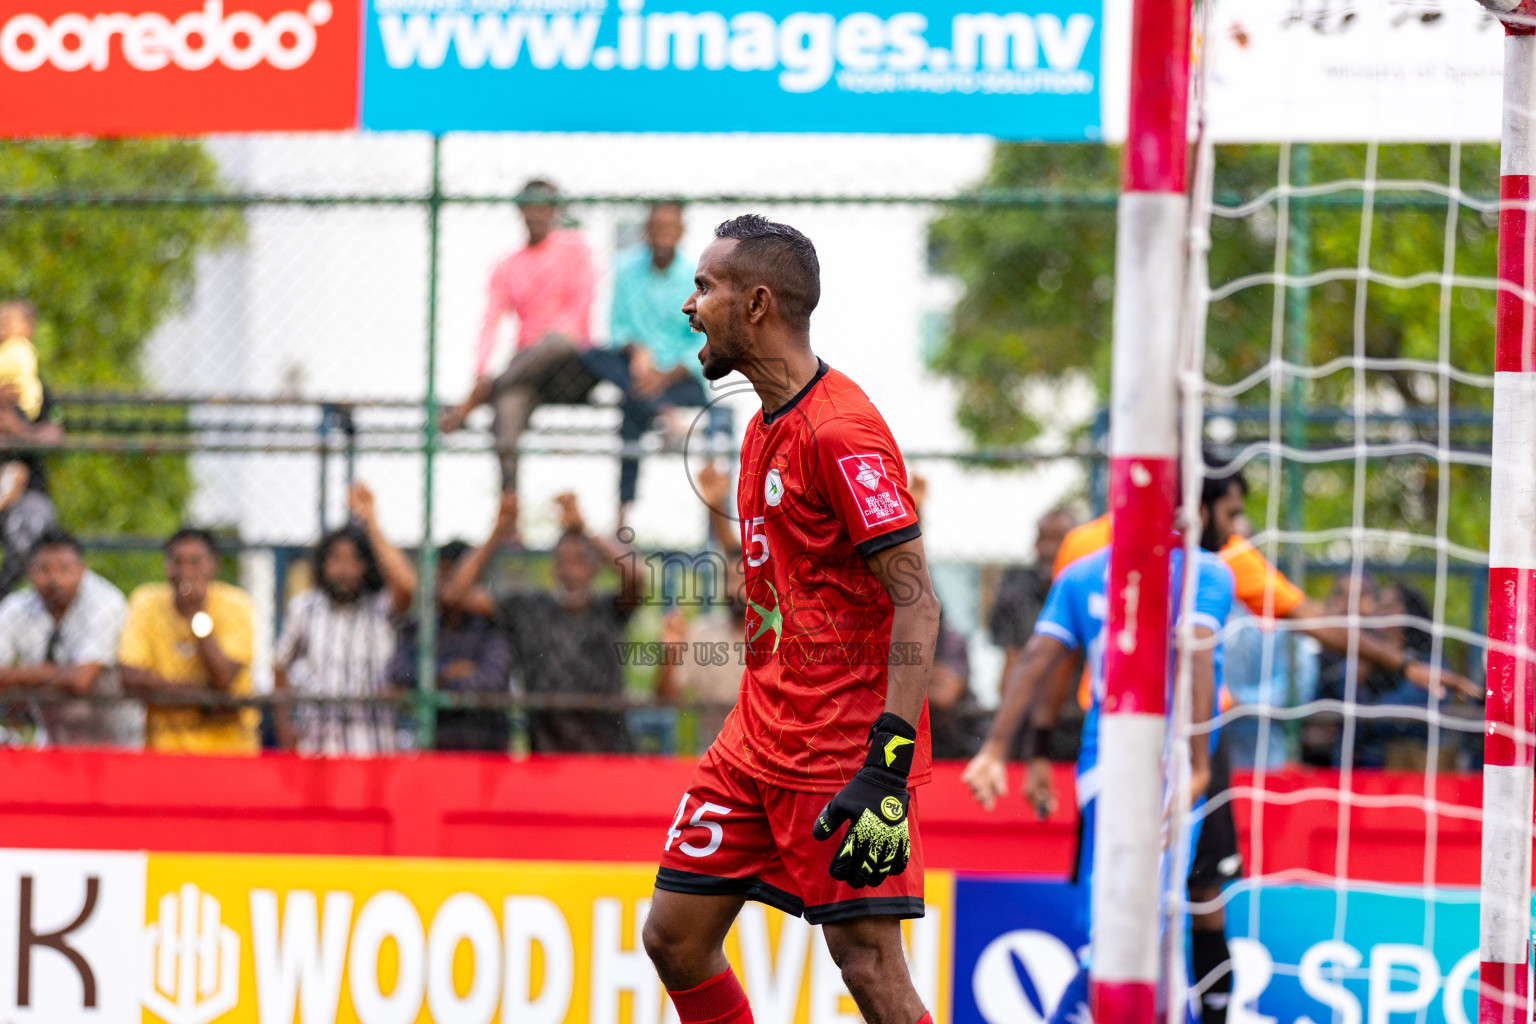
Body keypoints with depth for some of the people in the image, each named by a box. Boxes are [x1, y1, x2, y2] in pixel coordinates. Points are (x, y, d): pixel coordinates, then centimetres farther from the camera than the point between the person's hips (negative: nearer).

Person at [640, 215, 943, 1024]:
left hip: (843, 747, -10)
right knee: (674, 938, 7)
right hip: (759, 742, 10)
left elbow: (916, 603, -20)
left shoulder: (841, 432, -16)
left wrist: (886, 768, -26)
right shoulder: (765, 428, 14)